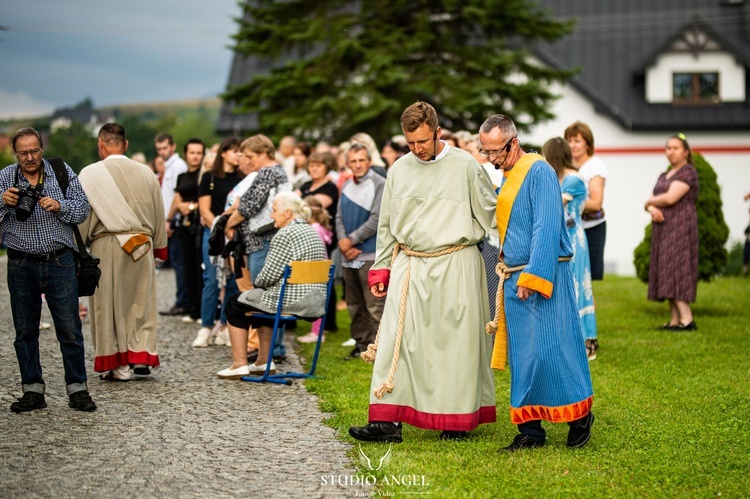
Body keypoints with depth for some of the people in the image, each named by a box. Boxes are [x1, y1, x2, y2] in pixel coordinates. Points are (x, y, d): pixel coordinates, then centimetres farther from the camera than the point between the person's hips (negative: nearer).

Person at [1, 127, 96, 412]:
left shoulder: (63, 172, 2)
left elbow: (82, 210, 1)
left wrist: (59, 206, -17)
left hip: (59, 262, -1)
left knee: (69, 328, 0)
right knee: (25, 330, 7)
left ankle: (77, 389, 7)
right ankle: (32, 391, 16)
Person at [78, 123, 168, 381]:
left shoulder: (91, 174, -7)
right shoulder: (145, 173, 4)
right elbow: (159, 213, 11)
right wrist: (159, 246, 22)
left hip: (106, 247, -3)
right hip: (142, 244, 3)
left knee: (110, 305, 6)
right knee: (140, 302, 14)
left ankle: (118, 364, 8)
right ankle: (141, 354, 11)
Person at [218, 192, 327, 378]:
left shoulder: (285, 235, -15)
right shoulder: (312, 232, 14)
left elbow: (270, 274, -19)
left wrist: (256, 284, 4)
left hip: (291, 301, -9)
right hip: (316, 302, 9)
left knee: (236, 303, 12)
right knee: (262, 299, 34)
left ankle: (239, 364, 9)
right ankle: (265, 362, 31)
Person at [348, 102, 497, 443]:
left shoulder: (464, 166, -3)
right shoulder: (399, 170, 9)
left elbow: (491, 213, 2)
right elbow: (387, 225, 15)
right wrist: (380, 270, 11)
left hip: (456, 265, -3)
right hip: (410, 267, 3)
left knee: (456, 341, 2)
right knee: (396, 339, -4)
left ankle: (458, 419, 14)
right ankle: (386, 420, -5)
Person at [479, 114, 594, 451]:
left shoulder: (538, 171, -11)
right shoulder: (506, 178, 15)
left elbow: (546, 228, -17)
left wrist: (533, 277, -21)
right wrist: (509, 273, 11)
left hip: (544, 276, -8)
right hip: (514, 279, 8)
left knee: (552, 350, -5)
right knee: (523, 357, 7)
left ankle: (580, 416, 12)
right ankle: (530, 430, 11)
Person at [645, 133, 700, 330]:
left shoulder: (688, 172, -5)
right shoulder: (664, 176, 22)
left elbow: (670, 198, -16)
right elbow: (650, 202, 16)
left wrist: (650, 201, 1)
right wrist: (652, 209, -8)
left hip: (680, 226, -9)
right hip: (662, 227, 9)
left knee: (676, 268, -14)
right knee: (665, 271, 4)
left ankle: (687, 319, -16)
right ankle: (675, 319, 4)